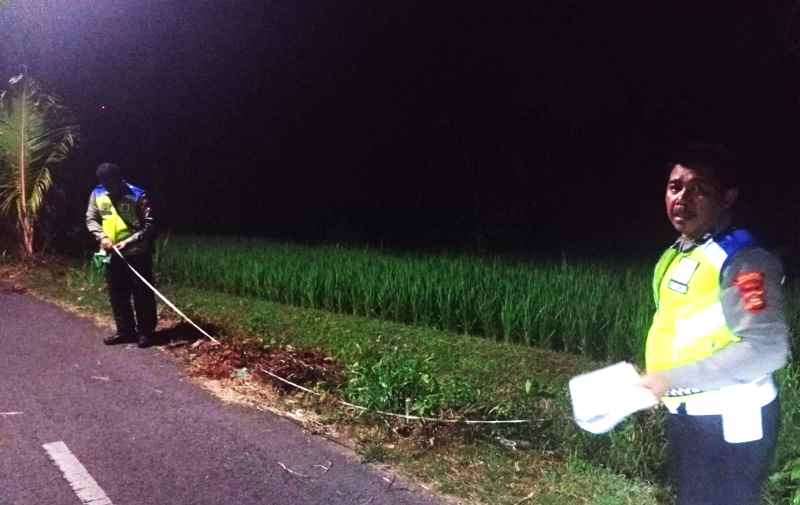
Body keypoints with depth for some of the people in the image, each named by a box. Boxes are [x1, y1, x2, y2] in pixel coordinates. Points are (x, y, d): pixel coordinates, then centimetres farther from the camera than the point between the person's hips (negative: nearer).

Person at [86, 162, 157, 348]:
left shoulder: (137, 195, -12)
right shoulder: (97, 194, 3)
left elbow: (149, 225, -13)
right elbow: (91, 219, 8)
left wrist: (128, 241, -21)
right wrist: (102, 237, -10)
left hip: (136, 253, -5)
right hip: (112, 254, 5)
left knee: (142, 293, 0)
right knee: (117, 294, 11)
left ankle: (146, 332, 10)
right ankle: (125, 330, 23)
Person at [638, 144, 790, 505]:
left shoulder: (742, 260, -20)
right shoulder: (674, 256, 7)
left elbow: (767, 349, -27)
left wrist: (674, 379, -26)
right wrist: (654, 381, 6)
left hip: (730, 423, -8)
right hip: (686, 415, 9)